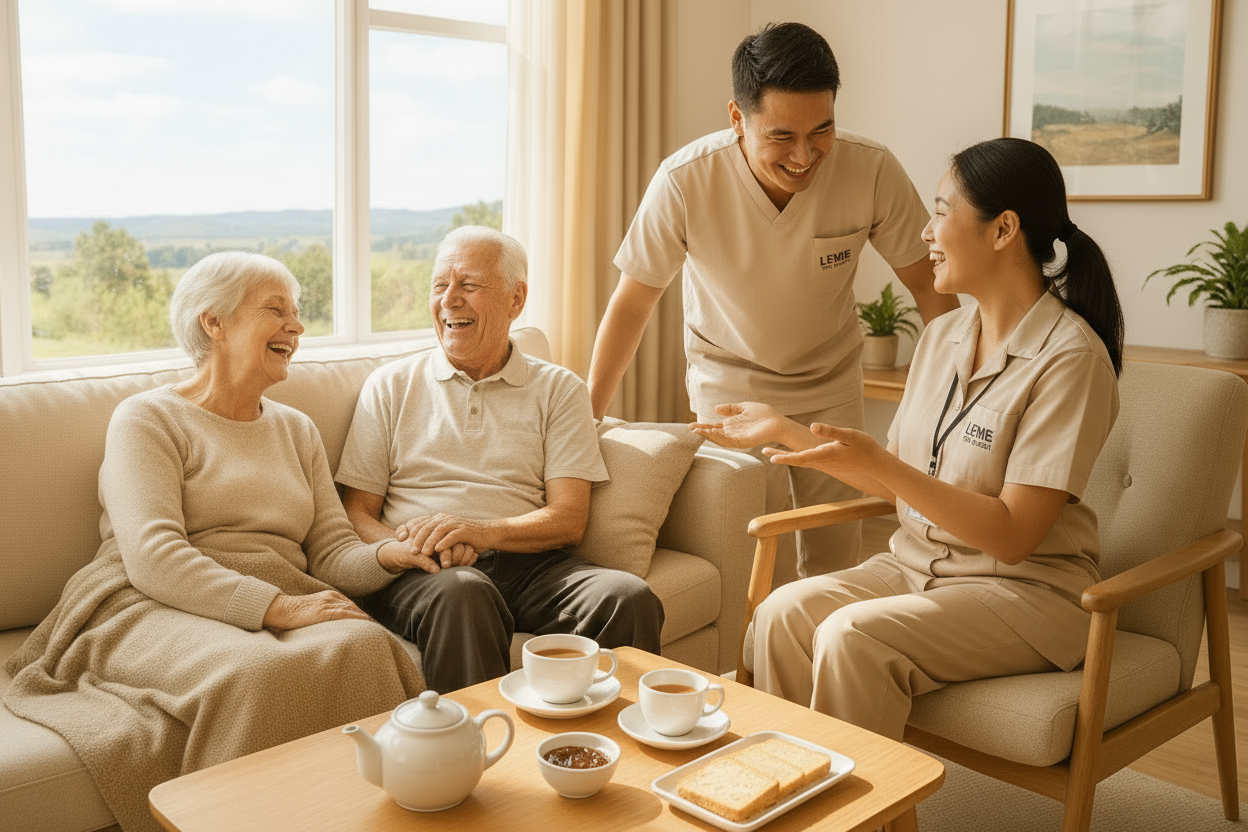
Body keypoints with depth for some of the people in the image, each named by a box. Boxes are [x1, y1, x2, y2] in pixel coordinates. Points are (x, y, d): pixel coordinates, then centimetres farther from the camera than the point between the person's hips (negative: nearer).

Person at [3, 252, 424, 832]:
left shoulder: (297, 430, 23)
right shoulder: (147, 418, 4)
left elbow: (333, 554, 13)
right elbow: (152, 557, -12)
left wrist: (394, 554, -10)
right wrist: (276, 606, -23)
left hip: (285, 606, 5)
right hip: (152, 612, -4)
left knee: (366, 646, -31)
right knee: (259, 672, -39)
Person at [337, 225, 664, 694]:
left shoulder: (559, 391, 14)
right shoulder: (390, 386, 16)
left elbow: (568, 519, 3)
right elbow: (357, 512, 10)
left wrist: (479, 531, -16)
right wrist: (404, 548, -14)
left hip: (526, 563, 1)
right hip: (423, 572, -1)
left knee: (630, 599, -28)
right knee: (462, 593, -37)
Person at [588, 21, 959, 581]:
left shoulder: (873, 171, -22)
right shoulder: (685, 183, -25)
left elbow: (927, 285, -7)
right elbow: (632, 304, -12)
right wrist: (587, 416, -8)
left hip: (833, 384, 2)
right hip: (731, 382, -2)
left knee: (836, 561, 7)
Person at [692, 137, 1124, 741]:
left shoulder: (1069, 358, -15)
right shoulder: (942, 338, 9)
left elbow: (1012, 536, -19)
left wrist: (877, 463, -27)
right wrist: (783, 430, 13)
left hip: (1024, 588, -6)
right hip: (915, 565, 7)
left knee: (851, 637, -30)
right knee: (781, 612, -20)